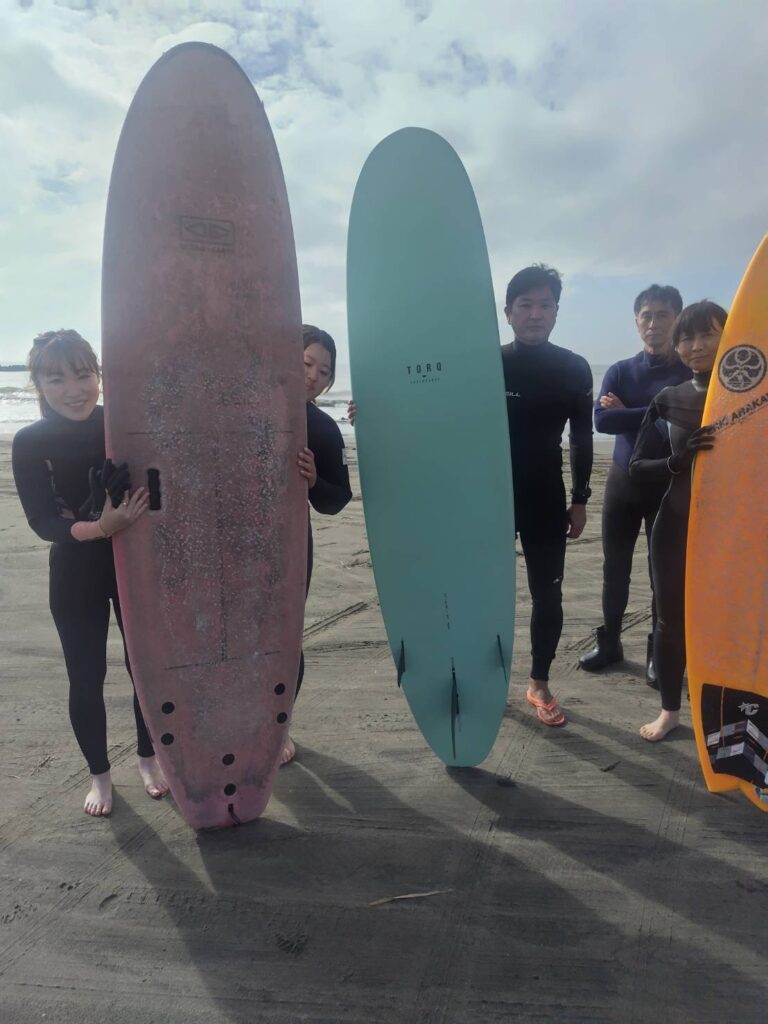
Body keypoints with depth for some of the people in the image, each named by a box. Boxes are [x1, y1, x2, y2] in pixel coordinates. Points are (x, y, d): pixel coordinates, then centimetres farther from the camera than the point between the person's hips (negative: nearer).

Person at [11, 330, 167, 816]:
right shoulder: (30, 443, -10)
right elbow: (42, 522, -15)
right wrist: (99, 528, -32)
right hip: (76, 576, 0)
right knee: (86, 679, 8)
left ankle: (149, 758, 35)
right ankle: (100, 775, 32)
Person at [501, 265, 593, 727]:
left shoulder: (575, 369, 1)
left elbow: (582, 439, 6)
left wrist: (580, 500, 4)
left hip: (547, 499, 1)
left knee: (548, 594, 5)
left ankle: (540, 684, 21)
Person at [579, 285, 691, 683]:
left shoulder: (691, 372, -1)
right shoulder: (620, 371, 5)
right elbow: (602, 420, -11)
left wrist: (628, 413, -14)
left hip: (671, 485, -2)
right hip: (624, 482, 3)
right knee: (615, 568, 10)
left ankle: (660, 653, 19)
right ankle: (610, 643, 25)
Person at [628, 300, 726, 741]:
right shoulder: (668, 400, 2)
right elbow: (637, 467, -1)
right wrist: (678, 460, -19)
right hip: (677, 527, 2)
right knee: (672, 621, 11)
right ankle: (670, 710, 30)